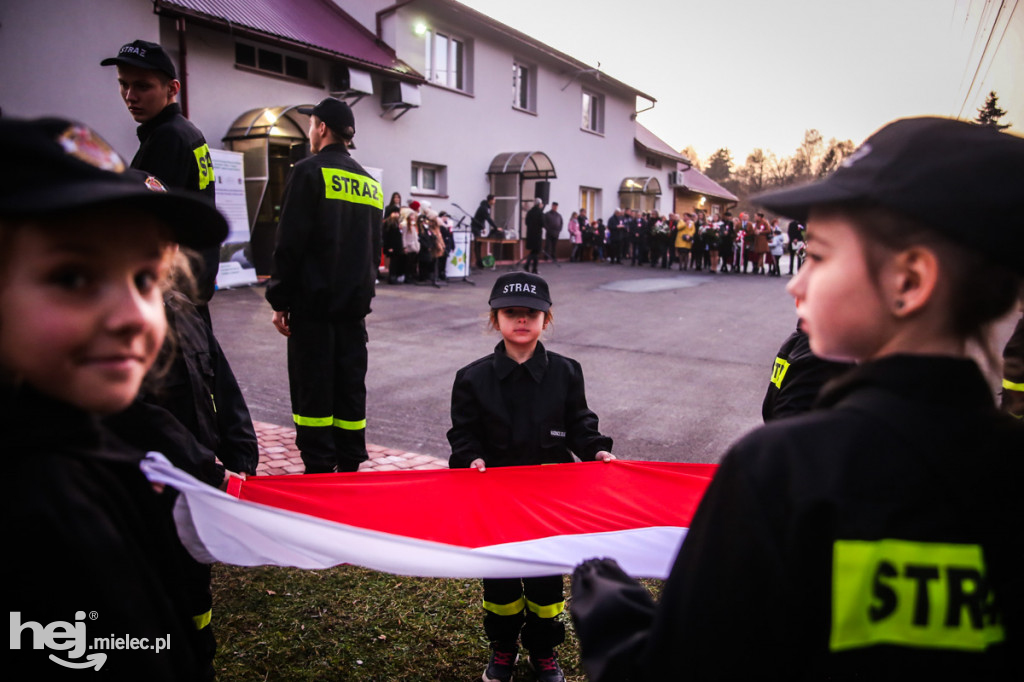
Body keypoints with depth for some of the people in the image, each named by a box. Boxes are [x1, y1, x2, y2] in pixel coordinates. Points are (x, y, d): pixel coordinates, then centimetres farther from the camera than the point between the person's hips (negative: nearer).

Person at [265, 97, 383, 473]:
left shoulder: (310, 171, -7)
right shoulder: (369, 182, 14)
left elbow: (290, 244, -12)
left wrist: (280, 301, -7)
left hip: (313, 303, -6)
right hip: (354, 304, 6)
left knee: (313, 388, 1)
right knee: (350, 386, 11)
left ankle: (319, 469, 5)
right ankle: (350, 467, 18)